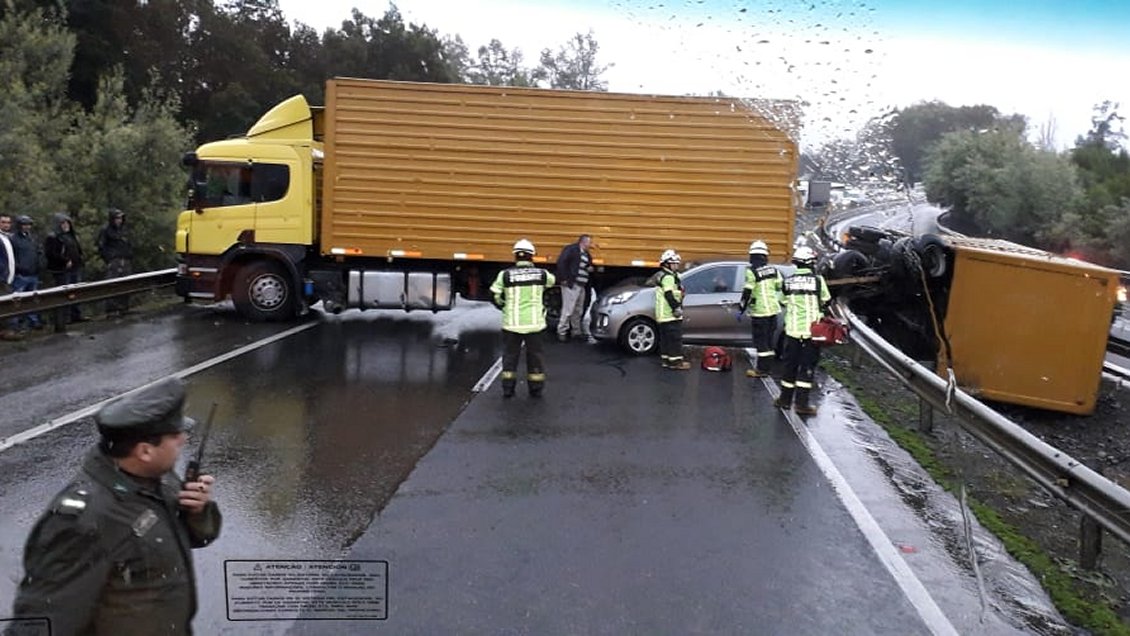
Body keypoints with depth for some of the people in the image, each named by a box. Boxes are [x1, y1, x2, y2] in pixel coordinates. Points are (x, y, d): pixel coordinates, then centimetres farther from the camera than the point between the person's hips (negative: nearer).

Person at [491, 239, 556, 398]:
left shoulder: (505, 275, -7)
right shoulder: (541, 274, -1)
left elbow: (495, 296, -3)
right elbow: (554, 281, 20)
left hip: (512, 323, -1)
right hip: (535, 323, 1)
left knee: (510, 355, 13)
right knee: (535, 355, 14)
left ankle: (508, 388, 16)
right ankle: (536, 389, 21)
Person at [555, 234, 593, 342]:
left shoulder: (587, 254, 18)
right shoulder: (571, 249, -9)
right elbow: (561, 262, -17)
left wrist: (590, 269, 5)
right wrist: (564, 279, -19)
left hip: (581, 285, 9)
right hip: (571, 285, -9)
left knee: (578, 311, 16)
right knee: (568, 310, -8)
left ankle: (577, 332, 25)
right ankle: (561, 332, 1)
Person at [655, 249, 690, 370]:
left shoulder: (662, 275, 19)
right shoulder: (668, 277, -14)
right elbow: (669, 295, -23)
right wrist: (677, 308, -21)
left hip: (663, 315, 11)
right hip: (671, 314, -11)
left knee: (665, 337, 13)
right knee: (675, 337, -8)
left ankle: (665, 359, 19)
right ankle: (676, 361, -7)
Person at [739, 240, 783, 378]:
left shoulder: (751, 271, -14)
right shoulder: (773, 270, 5)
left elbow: (747, 292, -16)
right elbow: (780, 287, 10)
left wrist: (742, 309, -9)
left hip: (759, 311, -6)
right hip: (773, 309, 6)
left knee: (761, 340, -2)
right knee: (769, 339, 14)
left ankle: (761, 369, 0)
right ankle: (767, 366, 20)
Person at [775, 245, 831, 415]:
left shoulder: (788, 282, -1)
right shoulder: (818, 280, -8)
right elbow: (826, 303, 3)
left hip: (792, 330, 3)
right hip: (812, 330, -2)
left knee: (789, 363, 13)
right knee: (807, 366, 3)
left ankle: (785, 398, 21)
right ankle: (801, 402, 0)